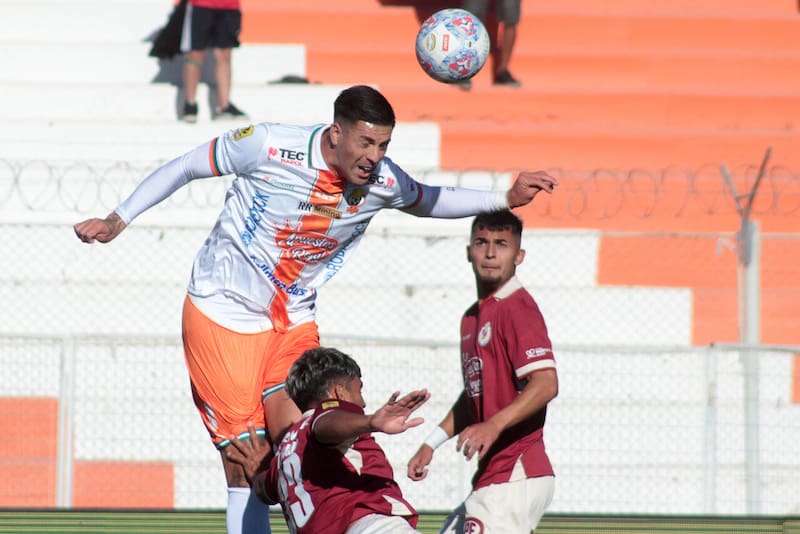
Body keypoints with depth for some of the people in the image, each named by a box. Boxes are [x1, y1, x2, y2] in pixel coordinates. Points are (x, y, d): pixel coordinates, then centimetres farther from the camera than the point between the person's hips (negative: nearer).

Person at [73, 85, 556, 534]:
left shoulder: (384, 182, -7)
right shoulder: (269, 146, -20)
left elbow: (428, 201, 17)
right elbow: (186, 167, -6)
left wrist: (506, 199, 7)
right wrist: (118, 220, -4)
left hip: (294, 324, 4)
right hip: (223, 313, -4)